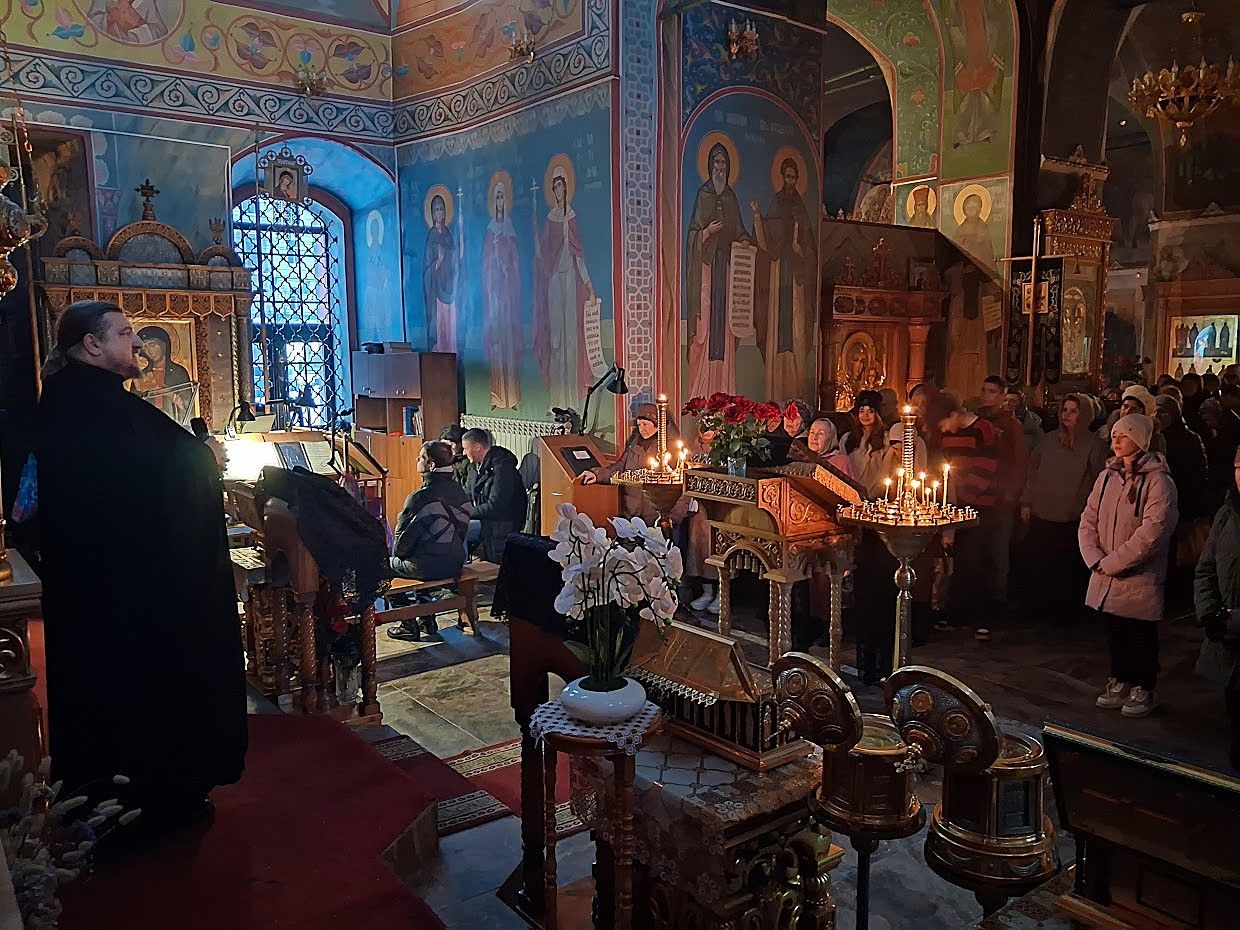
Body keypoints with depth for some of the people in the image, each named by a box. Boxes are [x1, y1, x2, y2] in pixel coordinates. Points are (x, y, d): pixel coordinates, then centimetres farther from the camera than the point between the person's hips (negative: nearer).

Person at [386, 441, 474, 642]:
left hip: (429, 568, -7)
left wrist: (397, 553, 8)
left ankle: (408, 626, 18)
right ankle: (427, 619, 32)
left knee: (388, 565, 18)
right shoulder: (461, 493, 1)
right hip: (455, 564, 7)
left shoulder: (420, 498, -21)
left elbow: (404, 537, -13)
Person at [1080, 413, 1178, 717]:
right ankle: (1120, 681, 31)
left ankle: (1144, 688, 23)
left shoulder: (1158, 481, -12)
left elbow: (1153, 531, -20)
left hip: (1140, 577, -5)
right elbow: (1088, 520, 6)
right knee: (1114, 630, 15)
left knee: (1141, 636, 6)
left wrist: (1112, 562, -17)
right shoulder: (1107, 477, 7)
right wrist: (1095, 559, -8)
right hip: (1106, 578, 5)